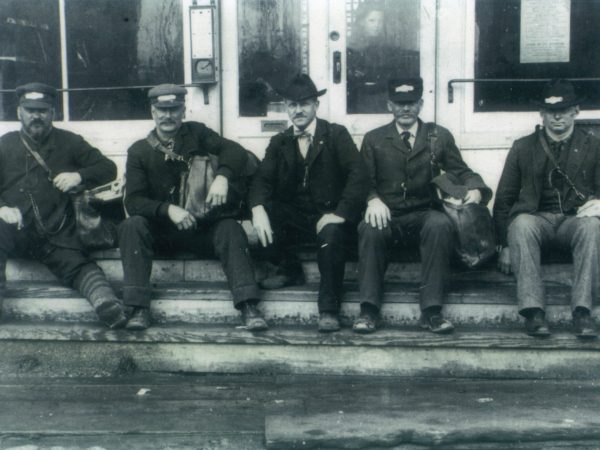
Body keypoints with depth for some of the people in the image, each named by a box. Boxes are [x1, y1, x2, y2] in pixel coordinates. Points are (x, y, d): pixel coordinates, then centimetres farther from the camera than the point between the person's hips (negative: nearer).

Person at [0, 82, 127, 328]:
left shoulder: (69, 142, 17)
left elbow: (108, 168, 17)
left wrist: (80, 176, -2)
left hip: (56, 234, 0)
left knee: (78, 264, -28)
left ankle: (106, 302, -55)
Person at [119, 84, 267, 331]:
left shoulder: (196, 133, 5)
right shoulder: (139, 151, 3)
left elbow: (236, 151, -8)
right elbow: (133, 201, -6)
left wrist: (222, 176, -29)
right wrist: (168, 209, -24)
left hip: (202, 227, 0)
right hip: (160, 229, 1)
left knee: (231, 229, -29)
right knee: (132, 226, -28)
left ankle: (249, 306, -37)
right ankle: (139, 309, -31)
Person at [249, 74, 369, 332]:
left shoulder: (336, 135, 2)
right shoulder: (279, 142, 13)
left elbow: (358, 175, -10)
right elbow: (261, 180, -1)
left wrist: (340, 214, -24)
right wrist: (258, 209, -24)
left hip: (328, 216, -3)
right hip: (294, 218, 4)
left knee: (331, 234, -35)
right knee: (263, 211, -24)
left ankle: (328, 310, -25)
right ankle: (289, 270, -2)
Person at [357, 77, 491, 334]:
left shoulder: (439, 137, 15)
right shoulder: (374, 139, 14)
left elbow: (460, 172, 11)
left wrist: (475, 189, -12)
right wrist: (373, 199, -17)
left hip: (423, 215, 0)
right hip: (387, 216, 0)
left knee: (441, 224, -34)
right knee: (370, 228, -34)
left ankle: (431, 311, -31)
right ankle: (368, 310, -29)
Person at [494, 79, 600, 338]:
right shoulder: (523, 147, 14)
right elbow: (504, 199, 10)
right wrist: (505, 246, -1)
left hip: (576, 220, 0)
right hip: (537, 218, 0)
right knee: (521, 223, -35)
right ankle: (533, 312, -38)